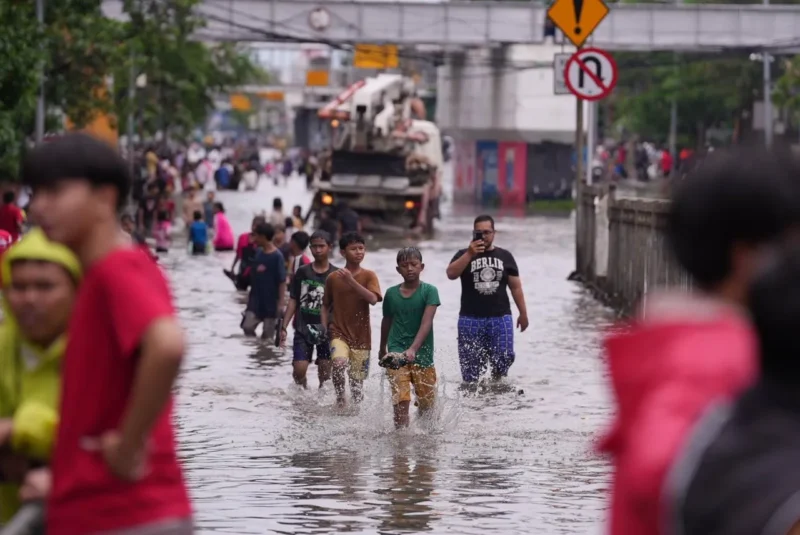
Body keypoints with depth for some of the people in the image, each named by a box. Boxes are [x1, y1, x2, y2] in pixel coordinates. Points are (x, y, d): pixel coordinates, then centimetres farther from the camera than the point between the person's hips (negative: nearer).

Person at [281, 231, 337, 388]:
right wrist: (284, 327, 1)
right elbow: (293, 302, 7)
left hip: (326, 331, -1)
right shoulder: (302, 273, 4)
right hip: (303, 328, 1)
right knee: (299, 369, -8)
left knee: (325, 372, 2)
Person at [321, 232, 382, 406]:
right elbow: (326, 305, 14)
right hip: (339, 333, -1)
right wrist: (324, 327, 1)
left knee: (357, 381, 5)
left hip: (361, 337, 1)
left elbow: (373, 299, -19)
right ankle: (340, 399, -10)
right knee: (339, 364, -29)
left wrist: (351, 281, -25)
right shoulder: (333, 278, 2)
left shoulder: (369, 276, -1)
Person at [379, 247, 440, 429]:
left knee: (427, 404, 10)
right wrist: (382, 350, 30)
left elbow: (426, 323, -17)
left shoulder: (429, 291, -5)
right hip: (397, 354, 1)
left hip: (422, 355, -1)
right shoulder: (391, 294, 3)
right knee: (401, 401, -16)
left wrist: (413, 349, -30)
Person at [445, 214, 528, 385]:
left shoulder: (505, 256, 11)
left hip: (500, 318, 1)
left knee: (504, 359, -10)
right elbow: (451, 274, -13)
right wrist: (470, 254, -21)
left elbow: (515, 286, 13)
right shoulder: (464, 255, 6)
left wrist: (523, 313, 9)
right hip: (471, 319, -1)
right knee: (470, 369, -1)